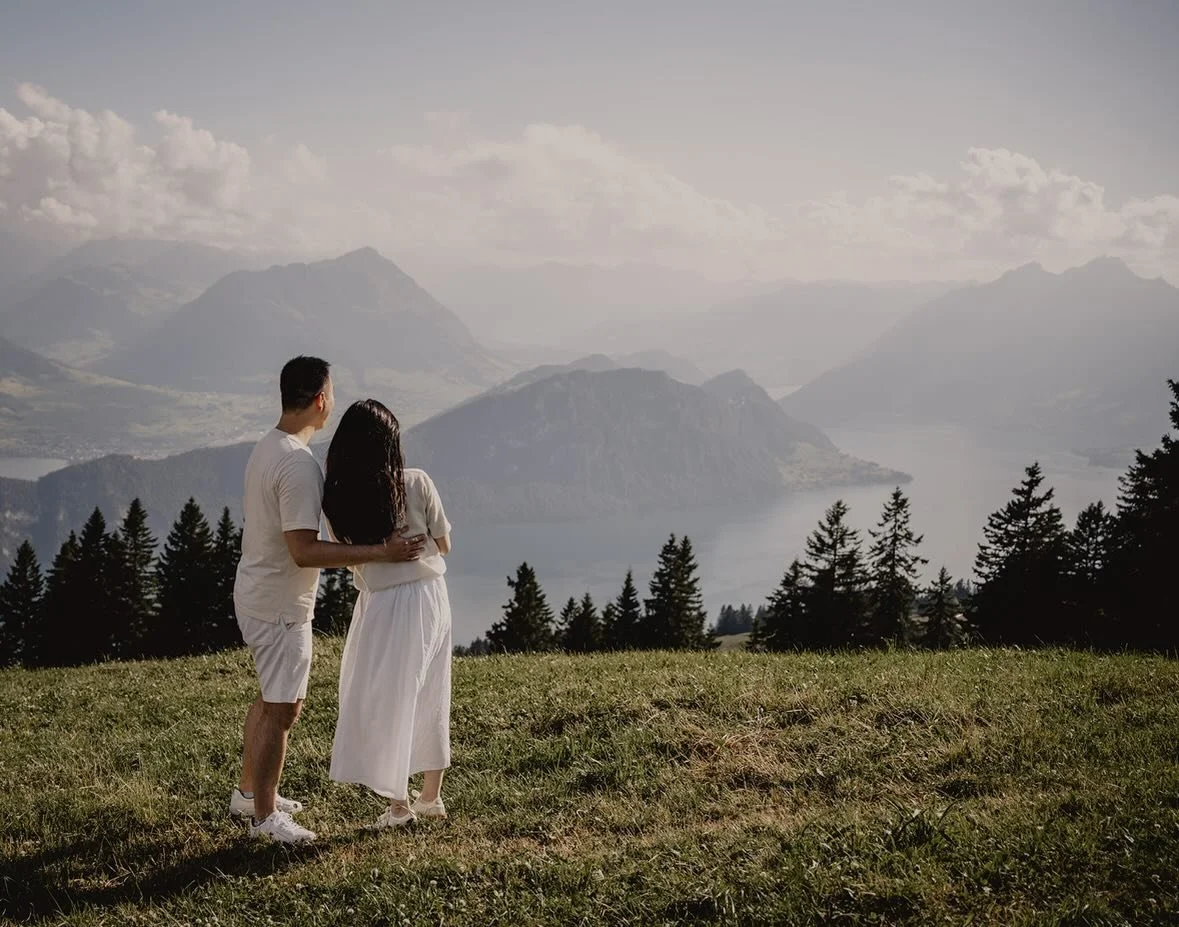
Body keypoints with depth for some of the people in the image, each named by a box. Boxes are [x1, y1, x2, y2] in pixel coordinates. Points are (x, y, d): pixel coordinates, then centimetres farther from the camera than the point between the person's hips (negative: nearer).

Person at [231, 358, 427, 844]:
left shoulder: (267, 448, 6)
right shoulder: (299, 464, -26)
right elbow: (304, 552, -29)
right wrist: (380, 552, -27)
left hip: (255, 594, 10)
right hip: (280, 606, -10)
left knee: (272, 699, 23)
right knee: (282, 708, 1)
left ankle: (248, 792, 36)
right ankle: (264, 816, 12)